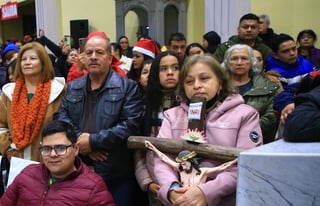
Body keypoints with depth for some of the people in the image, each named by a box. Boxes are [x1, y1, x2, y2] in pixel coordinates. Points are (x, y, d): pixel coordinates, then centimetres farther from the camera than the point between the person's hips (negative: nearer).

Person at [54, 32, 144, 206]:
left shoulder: (128, 87, -5)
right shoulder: (73, 87, 12)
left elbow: (131, 125, -15)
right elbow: (61, 116, 4)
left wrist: (93, 141, -16)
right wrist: (79, 140, -14)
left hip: (117, 175, -4)